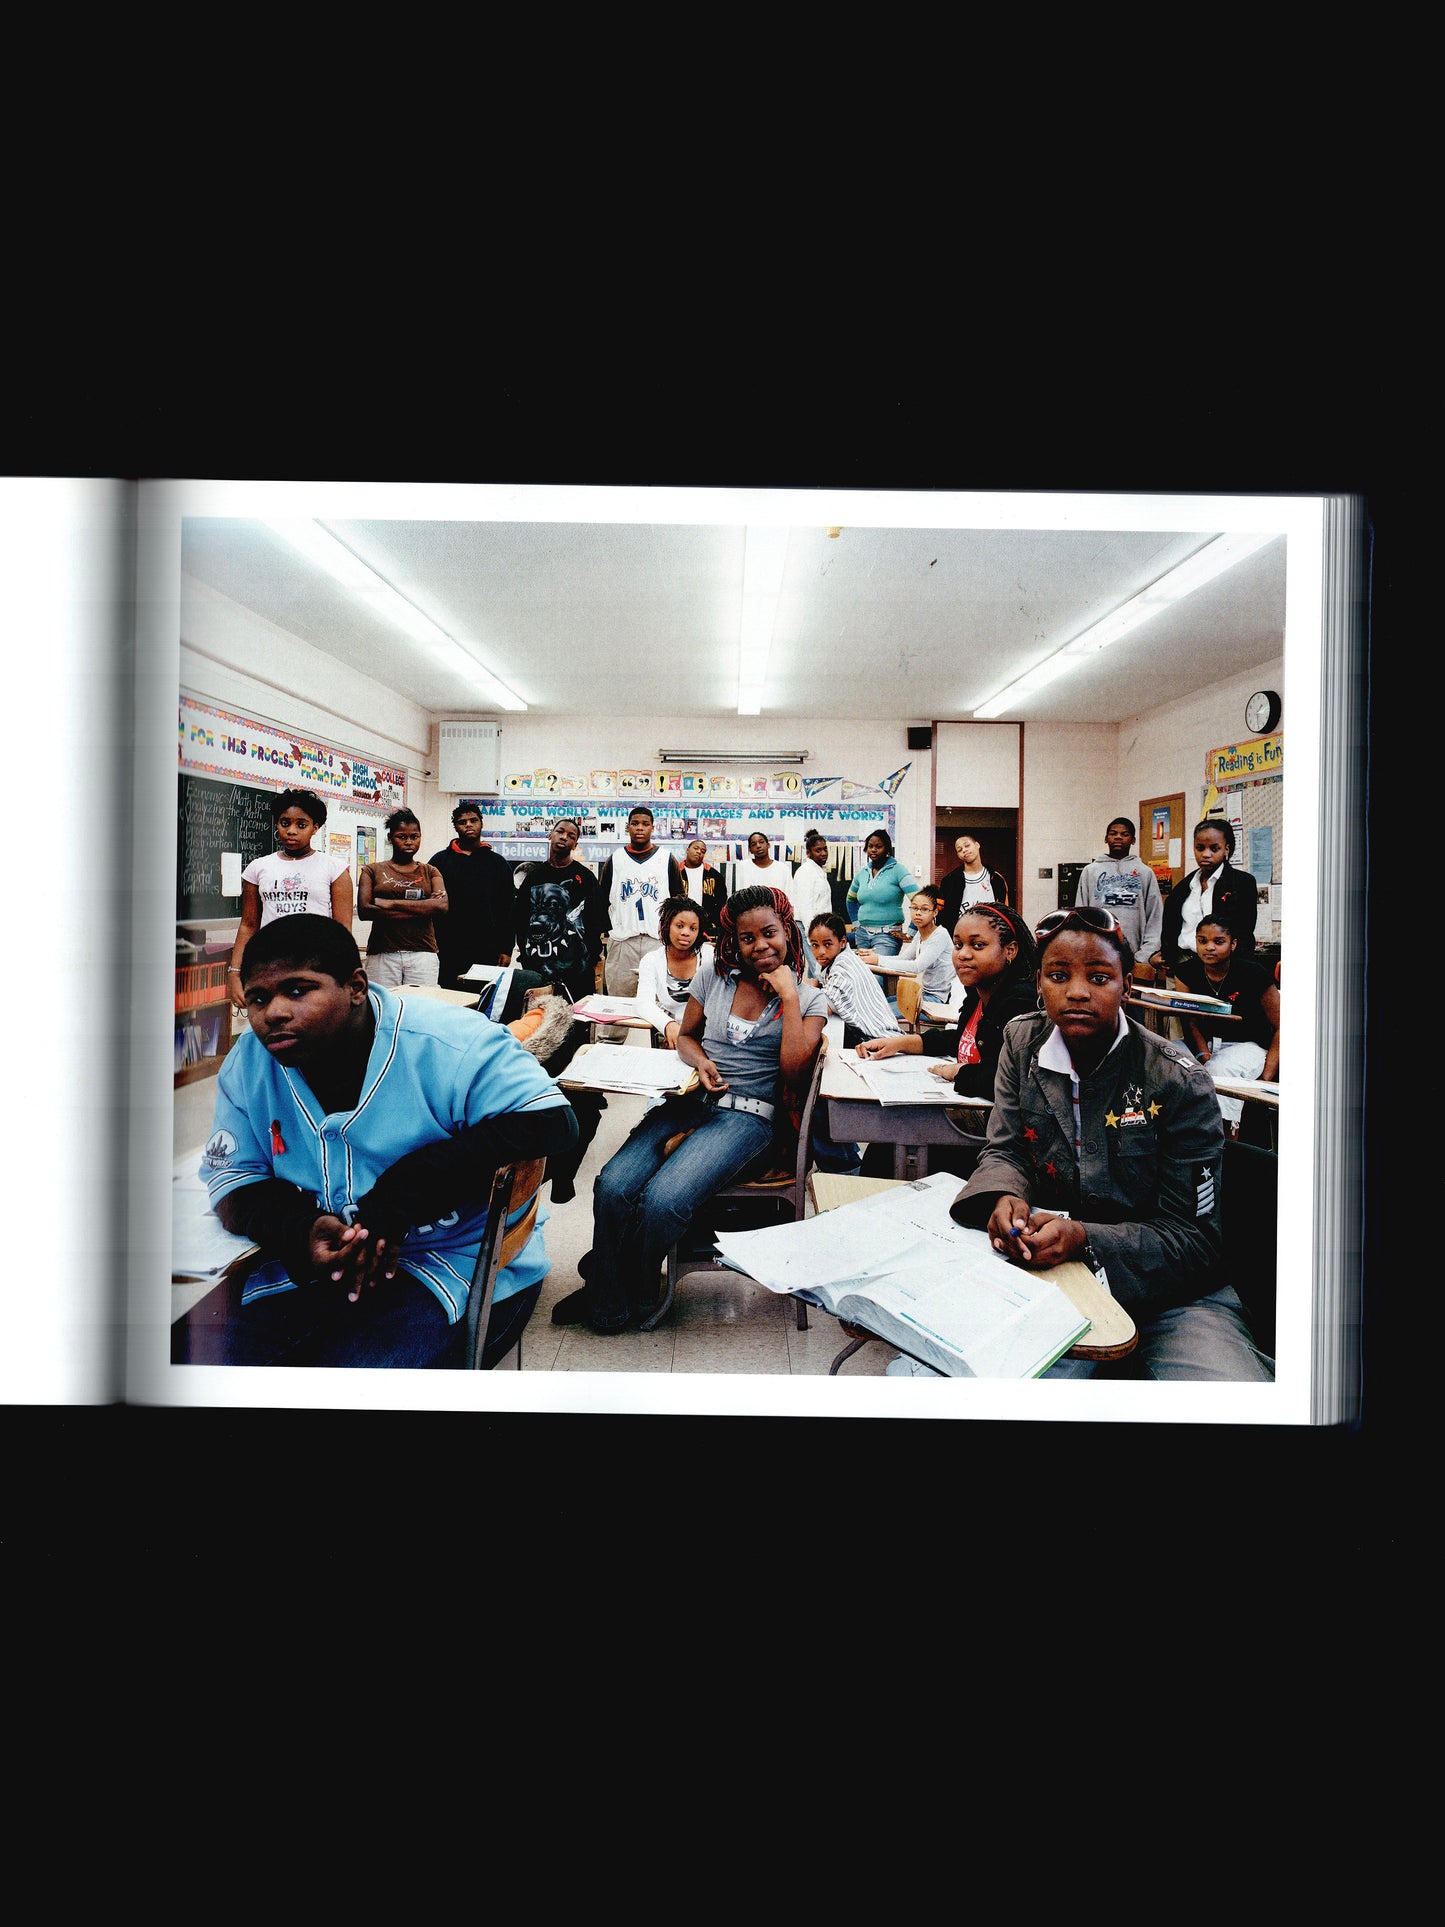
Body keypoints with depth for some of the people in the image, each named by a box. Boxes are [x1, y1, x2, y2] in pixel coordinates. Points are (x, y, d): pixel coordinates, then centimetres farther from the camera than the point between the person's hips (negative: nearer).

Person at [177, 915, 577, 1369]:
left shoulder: (451, 1045, -19)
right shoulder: (248, 1063, 0)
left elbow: (549, 1121, -24)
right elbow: (232, 1178, 6)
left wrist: (396, 1201, -27)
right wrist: (300, 1231, -19)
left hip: (455, 1263, -5)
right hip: (311, 1264, 6)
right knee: (196, 1352, -11)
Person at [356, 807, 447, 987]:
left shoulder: (430, 871, 14)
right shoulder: (373, 871, 11)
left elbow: (442, 907, -4)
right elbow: (364, 910, -5)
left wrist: (392, 903, -8)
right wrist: (422, 909, -7)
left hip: (423, 954, 1)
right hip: (382, 954, -1)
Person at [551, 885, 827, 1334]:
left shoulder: (808, 999, 4)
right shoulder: (713, 975, 10)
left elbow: (795, 1070, -9)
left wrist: (789, 996, -9)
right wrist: (701, 1062, -2)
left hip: (748, 1116, -3)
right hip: (691, 1100, 4)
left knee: (663, 1200, -27)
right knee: (612, 1187, -22)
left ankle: (634, 1294, 3)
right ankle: (607, 1298, 2)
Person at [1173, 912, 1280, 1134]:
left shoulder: (1252, 974, -12)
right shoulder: (1186, 972, -2)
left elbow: (1281, 1027, -7)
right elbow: (1191, 1022, -1)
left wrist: (1266, 1077, -15)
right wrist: (1203, 1055, -22)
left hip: (1249, 1045, -4)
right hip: (1207, 1041, 4)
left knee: (1220, 1070, -35)